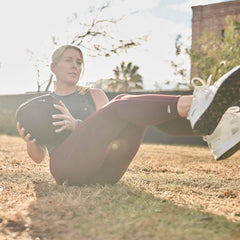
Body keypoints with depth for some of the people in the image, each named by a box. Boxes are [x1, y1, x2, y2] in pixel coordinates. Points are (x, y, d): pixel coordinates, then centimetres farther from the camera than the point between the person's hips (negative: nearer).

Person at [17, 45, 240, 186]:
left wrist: (78, 125, -10)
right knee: (119, 106, -27)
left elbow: (105, 131, 9)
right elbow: (38, 157, 14)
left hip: (103, 172, 3)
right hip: (67, 168, -3)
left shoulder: (94, 95, 25)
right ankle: (189, 104, -49)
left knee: (139, 109, -23)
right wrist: (30, 142, -9)